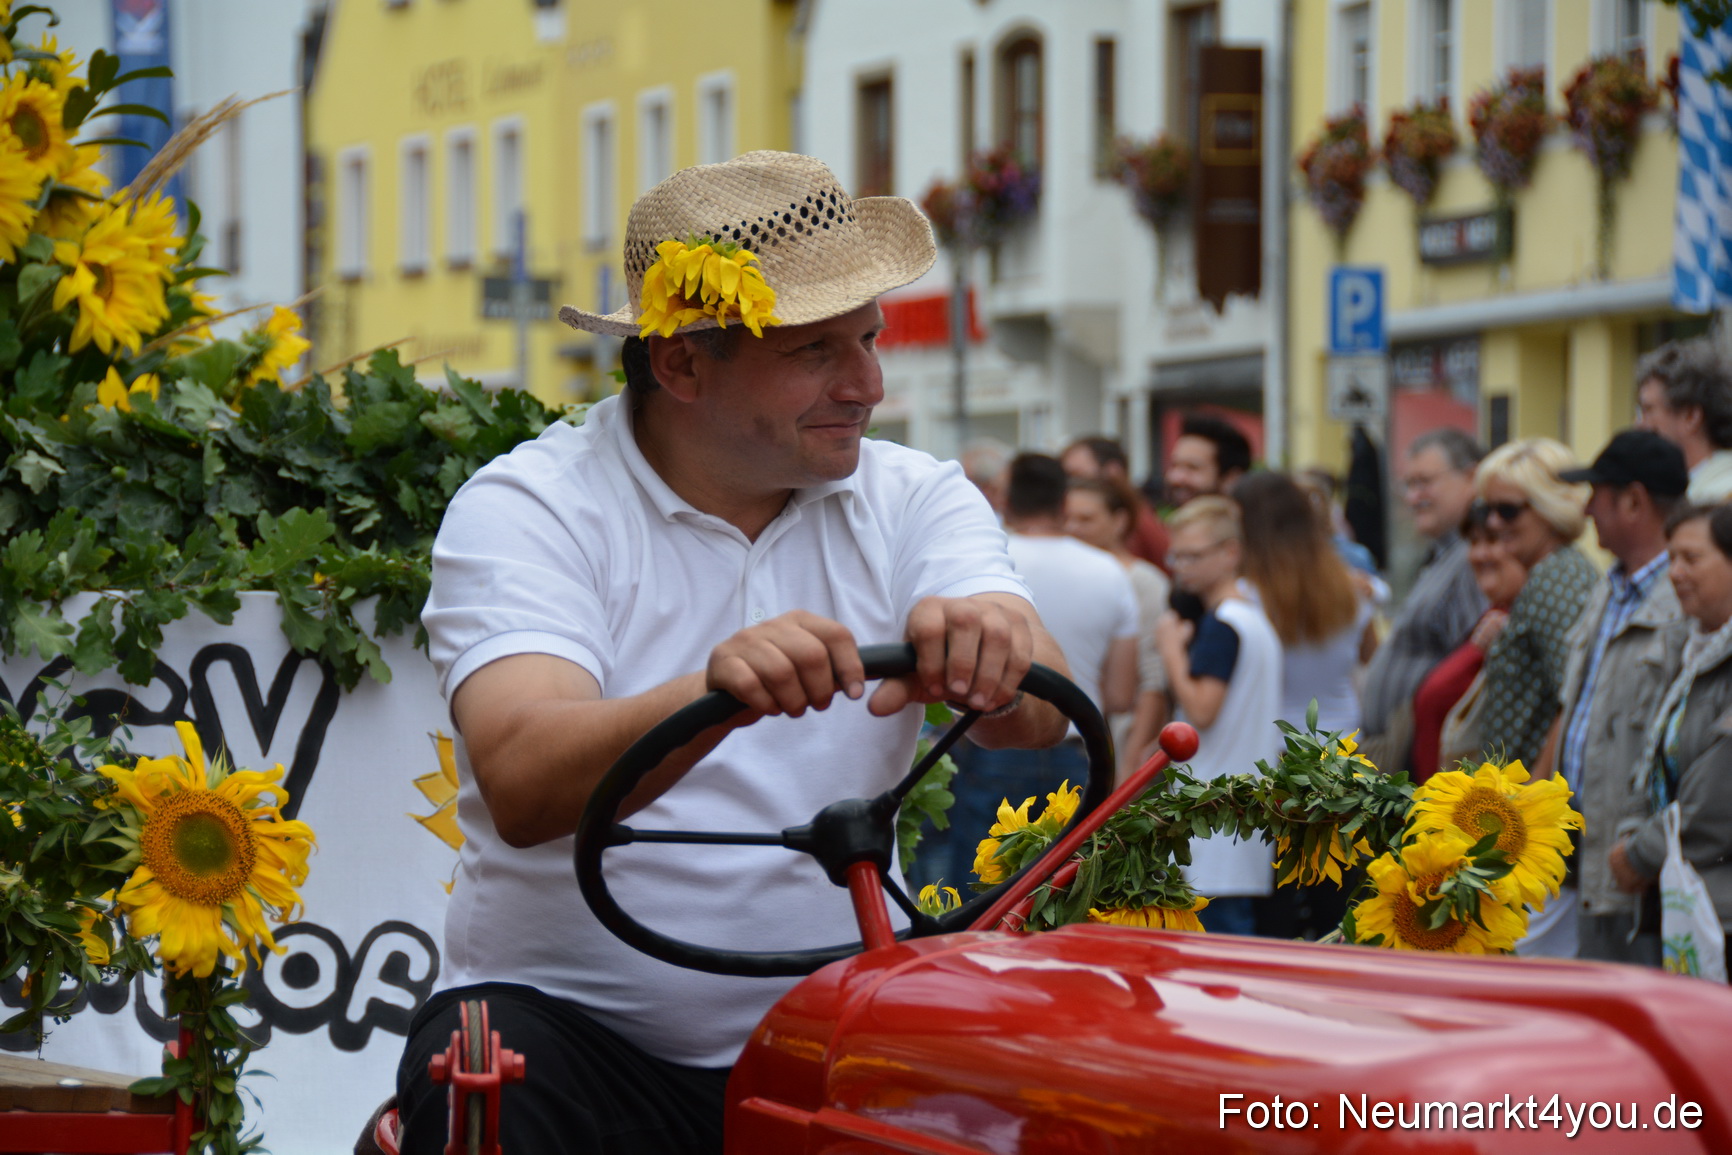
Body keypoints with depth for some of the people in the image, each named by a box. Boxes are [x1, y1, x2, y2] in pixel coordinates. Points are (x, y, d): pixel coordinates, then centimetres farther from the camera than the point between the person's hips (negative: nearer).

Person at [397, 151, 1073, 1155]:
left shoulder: (916, 501, 7)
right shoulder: (529, 509, -4)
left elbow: (1041, 717, -11)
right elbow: (521, 787, -21)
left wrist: (993, 651, -35)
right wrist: (715, 694, -40)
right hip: (573, 1023, -3)